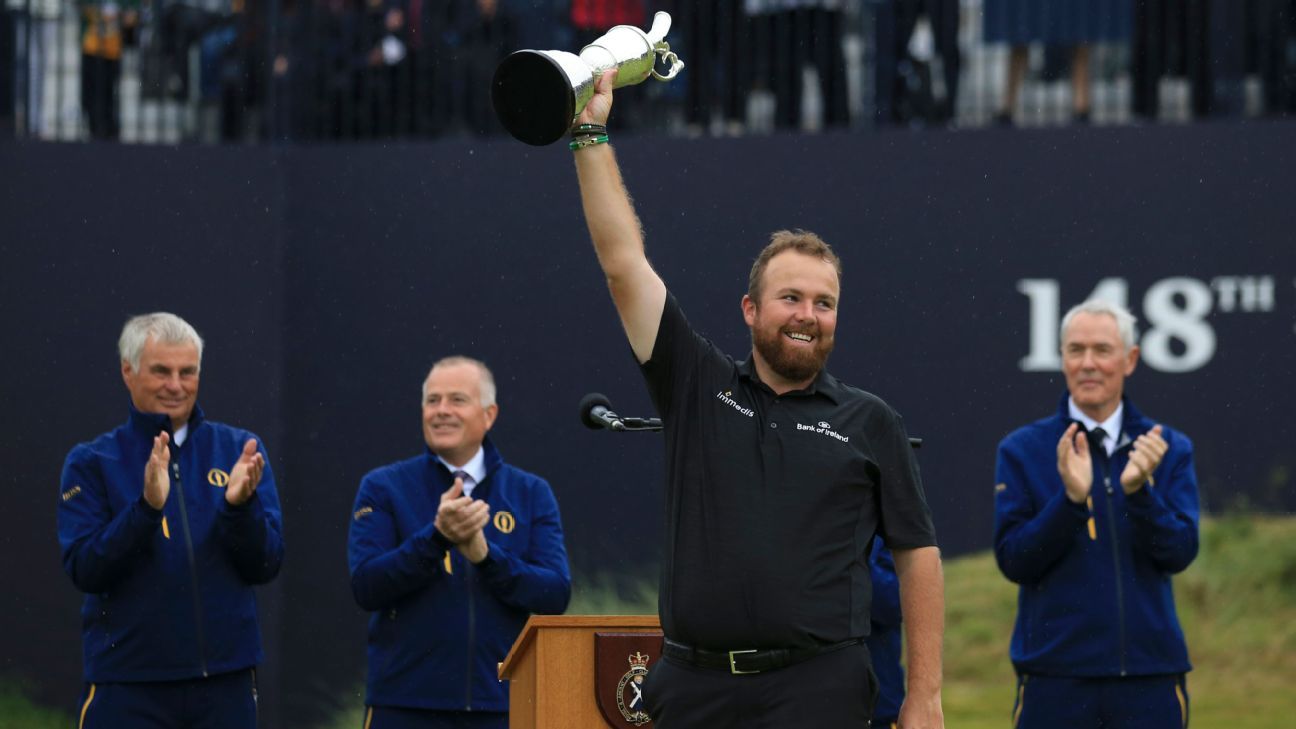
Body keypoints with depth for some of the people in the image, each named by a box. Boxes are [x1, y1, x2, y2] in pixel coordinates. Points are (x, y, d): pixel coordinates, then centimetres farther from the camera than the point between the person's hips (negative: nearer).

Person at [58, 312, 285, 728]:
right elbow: (83, 570, -8)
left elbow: (265, 566, 2)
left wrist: (240, 504, -17)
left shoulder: (237, 450, 7)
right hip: (128, 688, -2)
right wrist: (146, 506, -22)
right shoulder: (91, 463, 2)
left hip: (225, 681, 2)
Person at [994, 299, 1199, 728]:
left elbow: (1180, 553, -2)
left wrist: (1139, 490, -18)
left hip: (1150, 673, 1)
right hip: (1055, 677, -1)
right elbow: (1013, 560, -5)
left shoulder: (1170, 449, 8)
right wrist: (1071, 497, -19)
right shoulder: (1022, 451, 3)